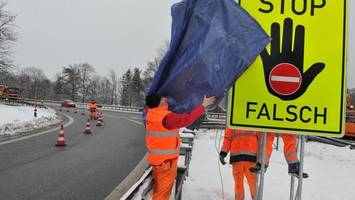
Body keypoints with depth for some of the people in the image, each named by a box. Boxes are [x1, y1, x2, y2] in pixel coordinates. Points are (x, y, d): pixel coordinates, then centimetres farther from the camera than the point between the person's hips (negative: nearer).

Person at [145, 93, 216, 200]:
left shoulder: (152, 113, 0)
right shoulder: (167, 117, -25)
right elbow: (188, 119, -21)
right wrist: (203, 105, -14)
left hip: (159, 157, 8)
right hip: (164, 159, -8)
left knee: (160, 187, 22)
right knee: (163, 188, 5)